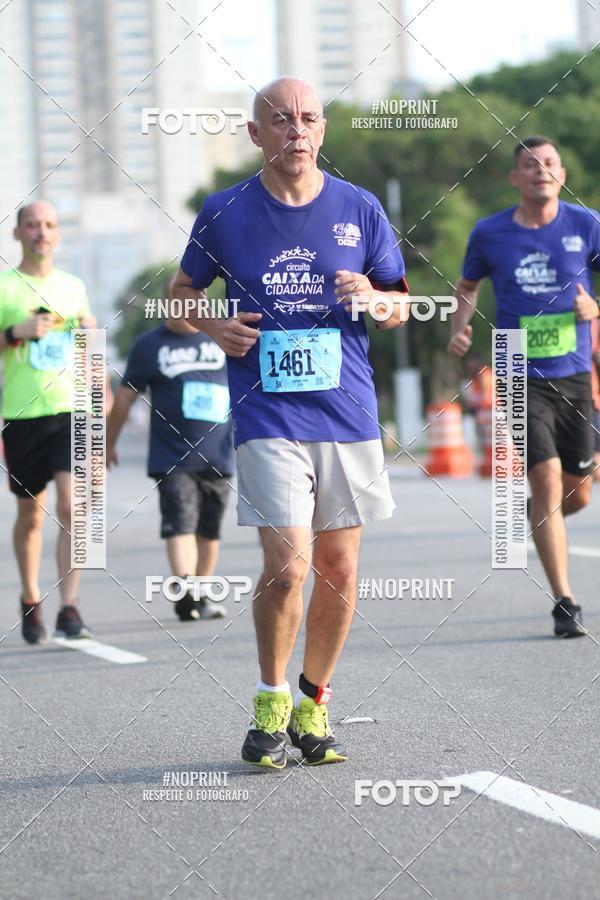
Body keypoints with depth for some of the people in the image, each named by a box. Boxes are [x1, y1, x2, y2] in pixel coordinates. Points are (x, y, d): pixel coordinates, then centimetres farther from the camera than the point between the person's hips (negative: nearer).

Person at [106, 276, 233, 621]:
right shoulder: (149, 345, 5)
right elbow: (125, 396, 11)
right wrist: (109, 444, 16)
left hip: (218, 458, 2)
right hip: (171, 459, -2)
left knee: (209, 530, 9)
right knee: (179, 524, -17)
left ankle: (203, 596, 21)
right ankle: (185, 591, -29)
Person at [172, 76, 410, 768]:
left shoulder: (359, 209, 5)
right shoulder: (225, 213, 2)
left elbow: (401, 306, 13)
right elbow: (183, 290, 16)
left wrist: (373, 299, -10)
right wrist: (213, 326, -5)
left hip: (348, 416, 3)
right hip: (267, 418, -2)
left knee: (339, 570, 5)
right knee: (288, 563, -13)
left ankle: (313, 705, 21)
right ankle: (270, 706, 5)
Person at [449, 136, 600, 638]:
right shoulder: (490, 234, -1)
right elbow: (468, 286, 16)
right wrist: (460, 329, -1)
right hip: (523, 380, -2)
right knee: (548, 480, -16)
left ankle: (533, 516, 46)